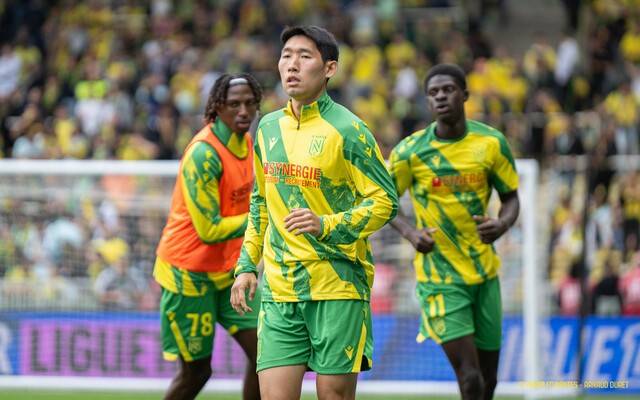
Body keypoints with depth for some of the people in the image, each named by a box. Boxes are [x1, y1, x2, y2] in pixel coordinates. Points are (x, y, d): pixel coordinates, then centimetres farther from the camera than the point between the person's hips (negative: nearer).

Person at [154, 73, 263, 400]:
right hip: (188, 271, -7)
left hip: (228, 269, 7)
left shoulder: (247, 142, 4)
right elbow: (209, 230, -24)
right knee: (196, 371, 0)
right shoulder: (204, 154, -22)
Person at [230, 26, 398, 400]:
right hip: (278, 287, 5)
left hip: (337, 286, -5)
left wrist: (326, 226, -20)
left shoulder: (347, 130, -7)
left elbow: (385, 200, -8)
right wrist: (247, 266, 17)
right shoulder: (270, 127, 12)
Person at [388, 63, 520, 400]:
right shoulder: (411, 152, -7)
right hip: (440, 279, -3)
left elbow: (511, 198, 8)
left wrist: (502, 224, -15)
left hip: (485, 273, 3)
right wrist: (410, 232, -15)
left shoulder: (491, 143, -3)